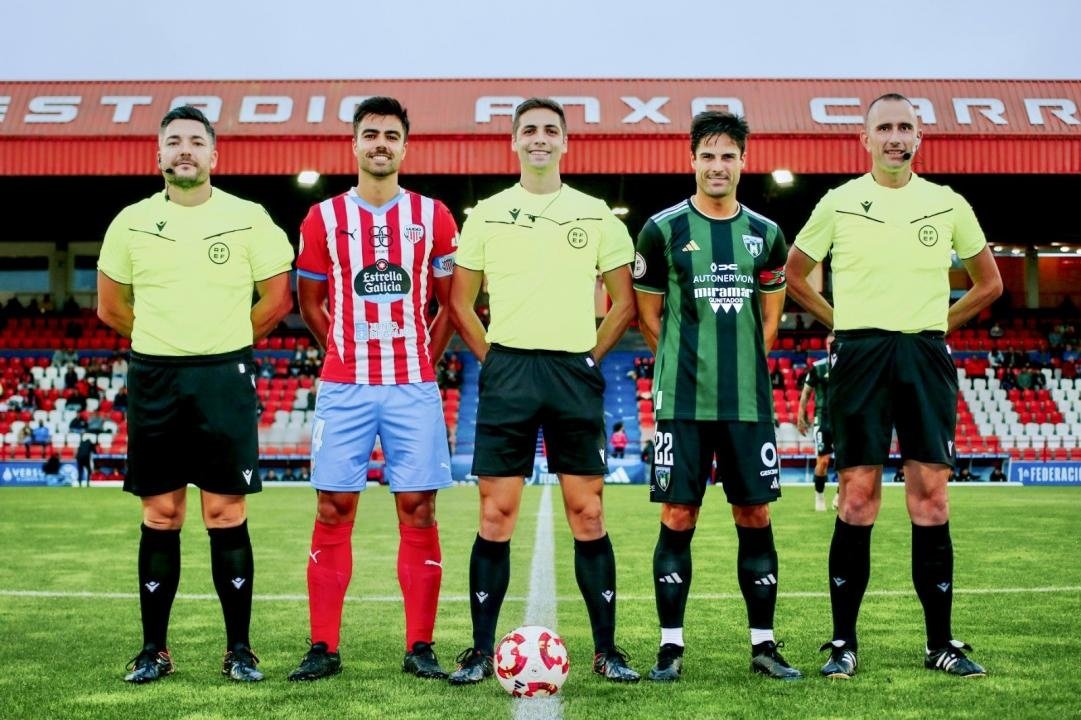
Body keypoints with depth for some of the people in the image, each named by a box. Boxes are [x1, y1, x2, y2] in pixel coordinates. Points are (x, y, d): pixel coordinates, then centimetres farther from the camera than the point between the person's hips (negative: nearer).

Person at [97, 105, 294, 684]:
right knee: (160, 517, 6)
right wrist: (167, 338, 12)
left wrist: (227, 341, 9)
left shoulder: (248, 219, 1)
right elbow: (111, 306, 15)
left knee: (226, 515, 0)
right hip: (153, 380, 2)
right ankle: (153, 649, 15)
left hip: (225, 379, -2)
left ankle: (239, 650, 9)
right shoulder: (131, 222, 6)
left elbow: (276, 297, 6)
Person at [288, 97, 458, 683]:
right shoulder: (324, 217, 6)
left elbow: (451, 301, 11)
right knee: (332, 510, 1)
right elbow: (310, 303, 13)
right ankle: (323, 647, 8)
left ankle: (420, 647, 8)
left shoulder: (433, 216, 6)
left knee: (417, 509, 0)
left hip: (413, 387, 0)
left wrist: (424, 360, 6)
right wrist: (350, 352, 9)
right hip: (343, 387, 0)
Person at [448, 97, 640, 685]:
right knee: (495, 514, 0)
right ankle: (481, 650, 7)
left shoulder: (596, 214, 7)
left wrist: (591, 357, 3)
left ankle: (607, 650, 10)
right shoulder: (486, 215, 8)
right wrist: (491, 359, 4)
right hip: (507, 372, 0)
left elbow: (624, 301, 11)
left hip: (575, 373, 0)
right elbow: (460, 302, 12)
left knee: (587, 513, 1)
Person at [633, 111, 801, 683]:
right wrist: (684, 365, 5)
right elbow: (648, 314, 7)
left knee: (755, 516, 5)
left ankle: (763, 644, 15)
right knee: (678, 517, -2)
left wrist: (745, 364, 11)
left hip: (748, 400, 3)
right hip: (683, 400, -3)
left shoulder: (766, 234, 10)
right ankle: (671, 647, 7)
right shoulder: (664, 229, 1)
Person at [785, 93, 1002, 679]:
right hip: (859, 356, -1)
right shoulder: (839, 203, 4)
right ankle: (843, 642, 5)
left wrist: (939, 323, 9)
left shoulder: (948, 204, 8)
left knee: (930, 496, 0)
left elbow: (989, 283, 18)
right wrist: (842, 323, 6)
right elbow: (794, 275, 14)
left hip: (925, 356, 2)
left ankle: (941, 643, 9)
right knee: (858, 498, -3)